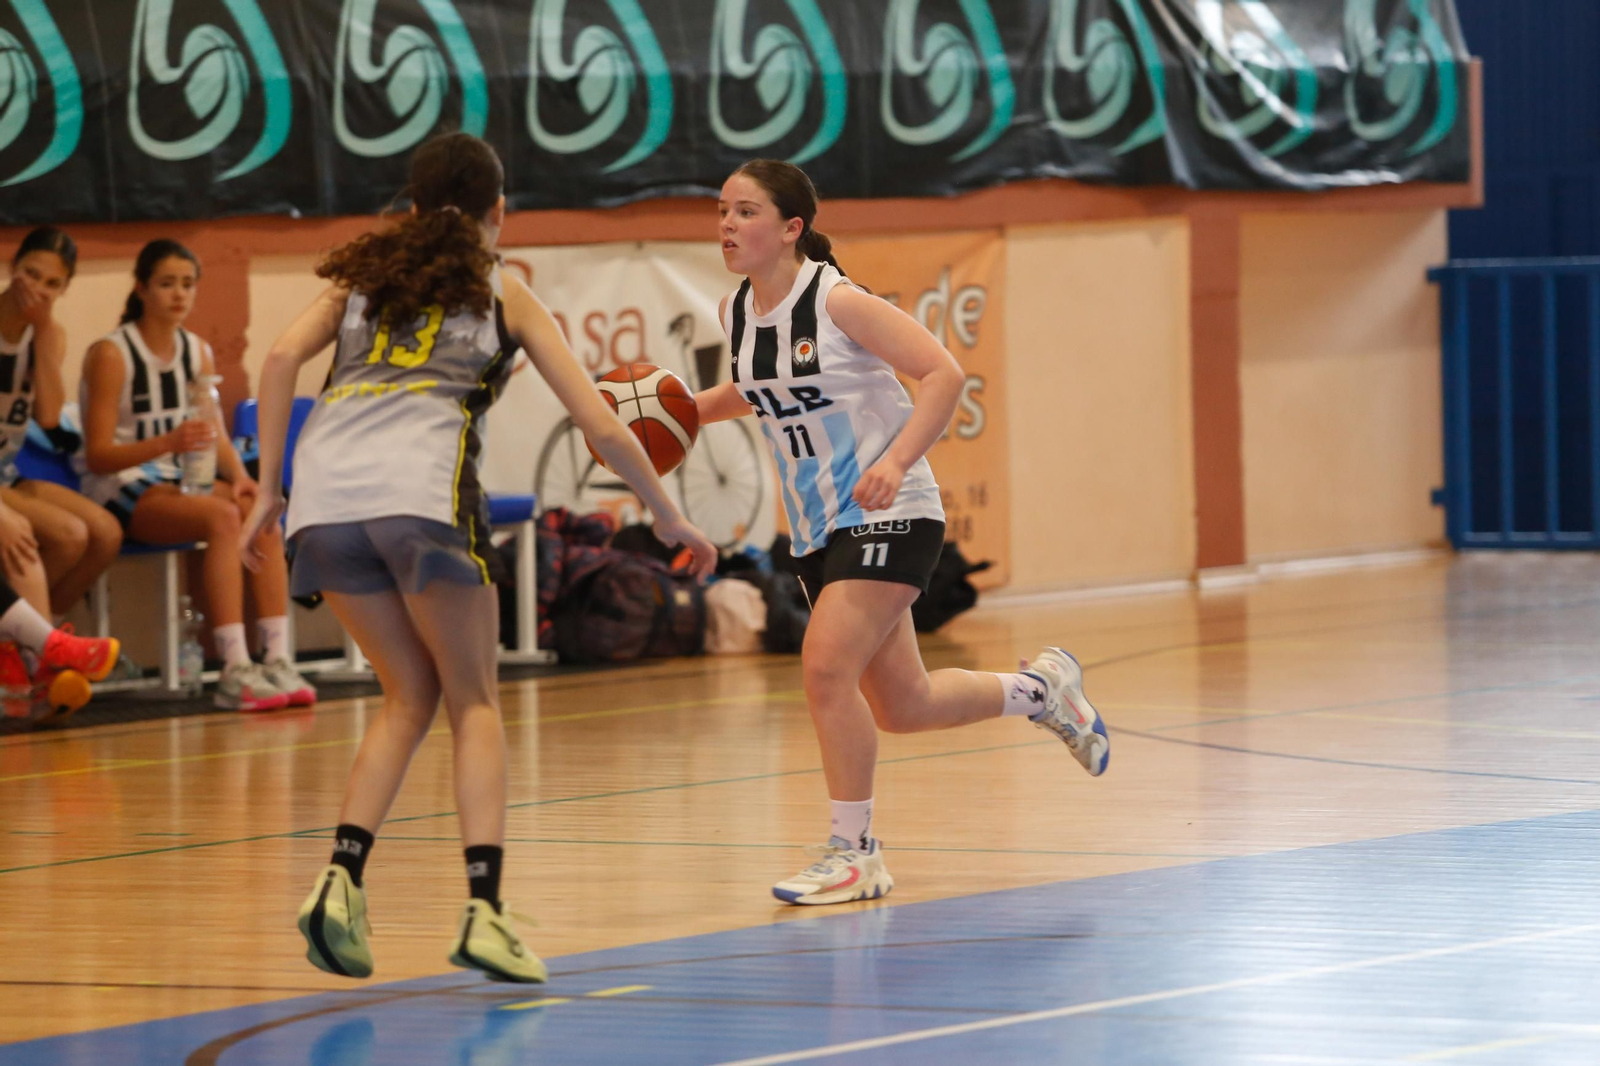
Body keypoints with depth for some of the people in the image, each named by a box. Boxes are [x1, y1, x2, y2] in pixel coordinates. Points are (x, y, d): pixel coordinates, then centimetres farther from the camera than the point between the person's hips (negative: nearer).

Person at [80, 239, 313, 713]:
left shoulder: (198, 351, 9)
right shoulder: (111, 355, -11)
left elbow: (216, 435, 9)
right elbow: (97, 456, -17)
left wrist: (238, 474, -14)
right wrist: (169, 442, -32)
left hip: (178, 482, 6)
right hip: (118, 492, -6)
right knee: (221, 517, -32)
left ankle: (277, 659, -27)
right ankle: (235, 670, -38)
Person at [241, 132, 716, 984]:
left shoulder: (364, 274, 26)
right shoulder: (503, 294, 20)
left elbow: (283, 357, 8)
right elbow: (600, 425, 16)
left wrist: (267, 491, 10)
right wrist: (667, 517, 28)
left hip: (325, 496, 3)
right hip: (422, 491, -3)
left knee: (409, 696, 18)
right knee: (473, 702, 9)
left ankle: (341, 878, 0)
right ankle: (483, 908, -8)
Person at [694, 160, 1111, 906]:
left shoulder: (836, 301, -17)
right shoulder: (738, 313, 4)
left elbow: (943, 374, -19)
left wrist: (896, 461, -31)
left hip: (889, 516, -8)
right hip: (819, 530, 8)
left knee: (827, 668, -21)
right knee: (902, 708, 12)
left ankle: (853, 852, -9)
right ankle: (1038, 689, 38)